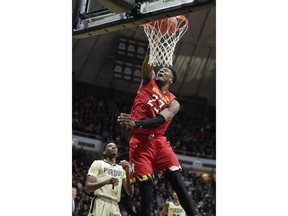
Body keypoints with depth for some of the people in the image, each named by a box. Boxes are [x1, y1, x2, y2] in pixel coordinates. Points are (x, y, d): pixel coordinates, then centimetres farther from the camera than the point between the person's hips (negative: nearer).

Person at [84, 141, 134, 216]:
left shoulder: (121, 169, 21)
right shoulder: (98, 163, 7)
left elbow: (130, 193, 11)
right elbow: (87, 188, -4)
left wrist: (127, 173, -2)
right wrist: (106, 182, -20)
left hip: (115, 207, 5)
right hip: (100, 204, -5)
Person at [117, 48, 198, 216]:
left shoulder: (173, 103, 8)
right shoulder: (149, 82, 15)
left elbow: (160, 120, -10)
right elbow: (148, 63, -1)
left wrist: (135, 123, -26)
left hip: (159, 142, 0)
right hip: (140, 142, 0)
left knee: (179, 183, -11)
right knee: (145, 188, -4)